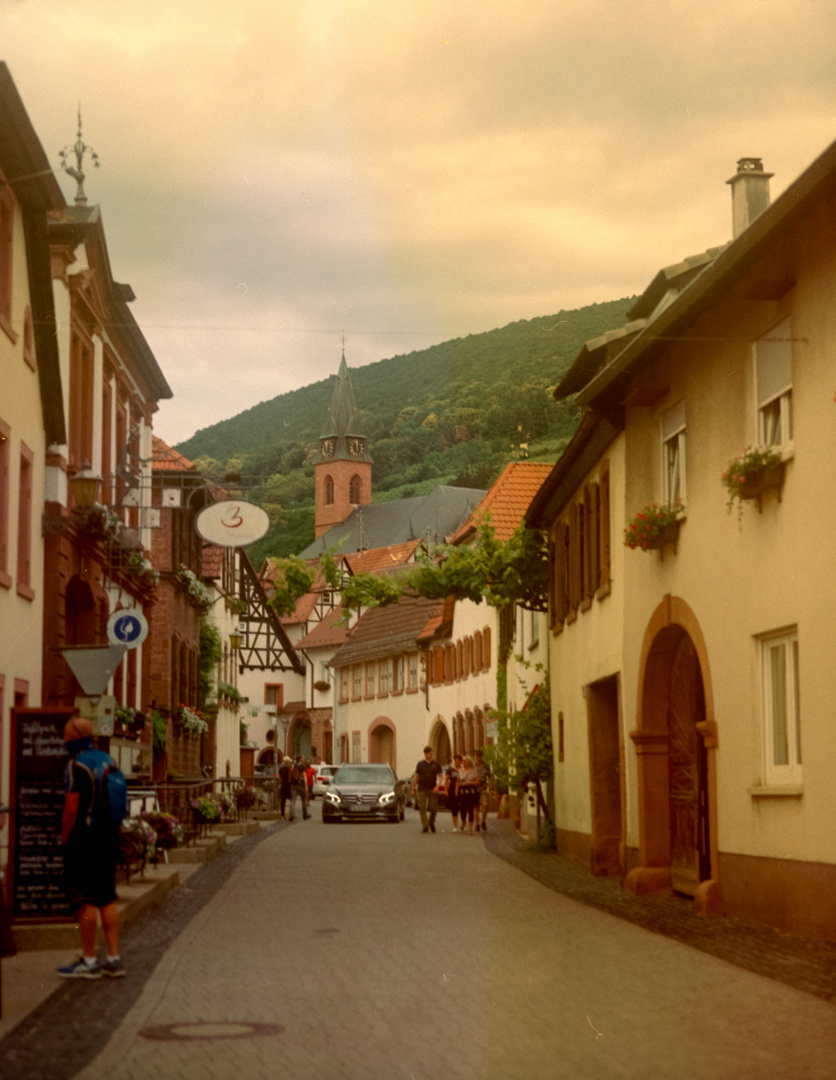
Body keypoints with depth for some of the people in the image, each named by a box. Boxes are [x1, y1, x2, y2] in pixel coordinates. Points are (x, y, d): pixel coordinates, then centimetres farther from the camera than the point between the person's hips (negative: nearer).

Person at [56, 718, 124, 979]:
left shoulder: (76, 767, -14)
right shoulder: (110, 762, 11)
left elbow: (71, 809, -19)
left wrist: (64, 838, -7)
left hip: (83, 840, -8)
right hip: (109, 839, 8)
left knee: (85, 901, -2)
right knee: (107, 899, 12)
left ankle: (89, 961, 2)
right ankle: (113, 959, 12)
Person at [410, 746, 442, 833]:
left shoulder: (436, 764, 7)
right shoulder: (420, 764, 10)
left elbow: (440, 776, 5)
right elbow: (416, 777, 10)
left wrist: (437, 786, -11)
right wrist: (413, 789, 5)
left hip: (432, 790, -1)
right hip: (421, 790, 1)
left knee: (434, 808, -3)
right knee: (422, 808, -6)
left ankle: (431, 822, 24)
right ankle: (425, 826, -2)